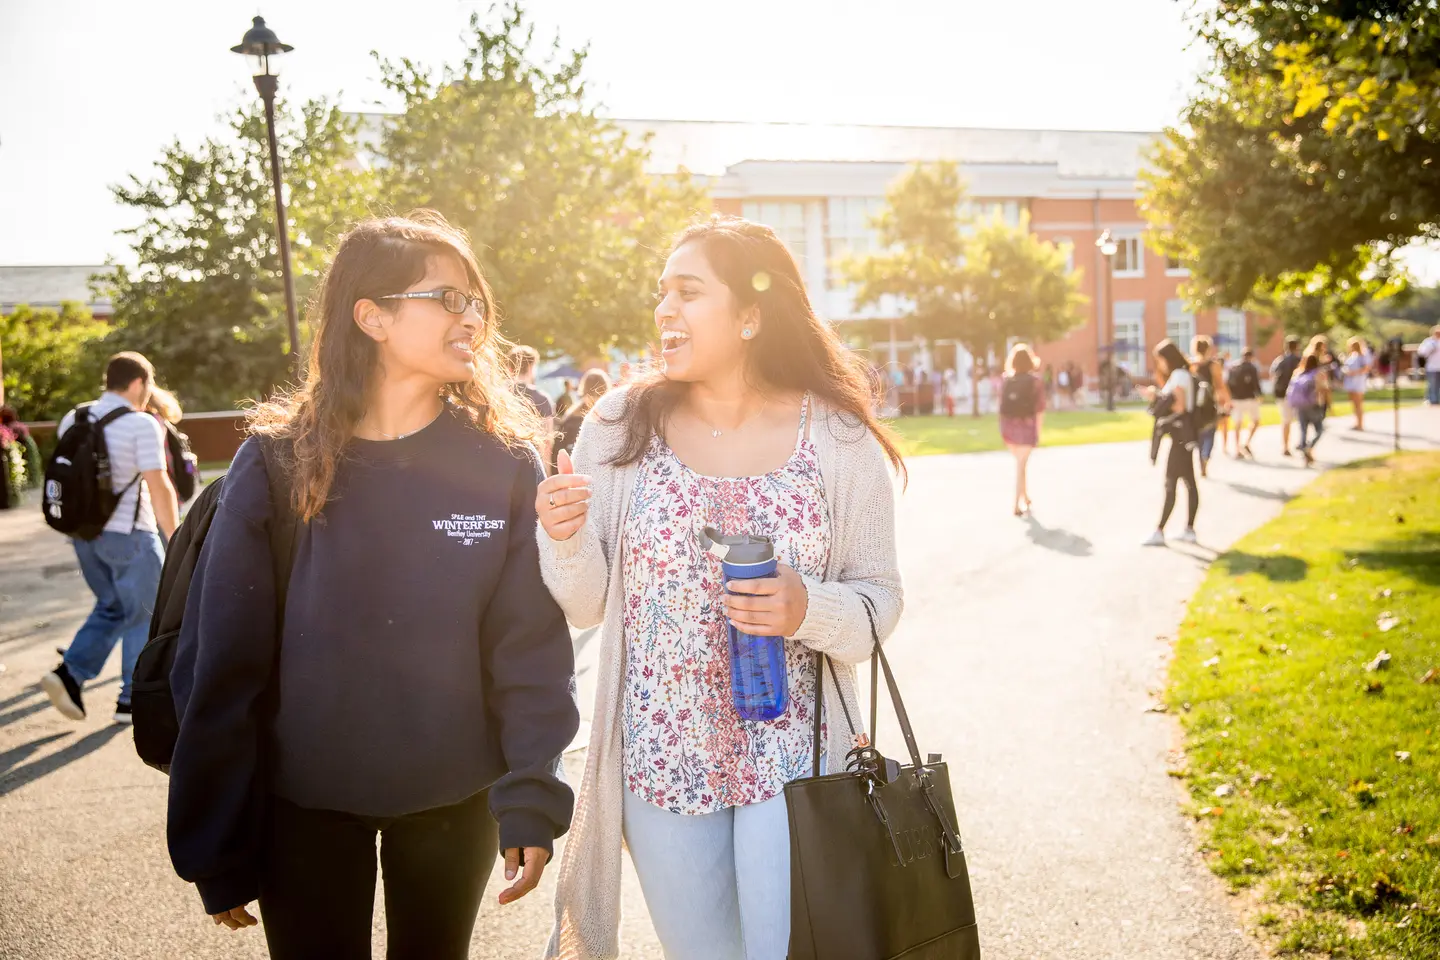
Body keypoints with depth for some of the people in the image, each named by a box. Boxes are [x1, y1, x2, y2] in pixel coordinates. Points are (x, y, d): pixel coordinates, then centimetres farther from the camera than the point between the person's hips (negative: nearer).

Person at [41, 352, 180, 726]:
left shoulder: (71, 421, 7)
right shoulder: (142, 426, -14)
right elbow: (159, 487, -18)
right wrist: (175, 539, -13)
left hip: (84, 531, 7)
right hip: (129, 534, -7)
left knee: (112, 607, 22)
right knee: (143, 615, 9)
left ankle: (70, 673, 6)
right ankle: (131, 700, 14)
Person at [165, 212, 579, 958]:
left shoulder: (505, 464, -6)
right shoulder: (277, 462, -9)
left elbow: (531, 650, -7)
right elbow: (222, 661, -6)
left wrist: (531, 800, -14)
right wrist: (216, 846, -5)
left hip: (454, 803, 1)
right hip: (303, 806, -1)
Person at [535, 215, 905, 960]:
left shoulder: (839, 439, -6)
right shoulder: (619, 427, -3)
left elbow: (880, 598, -1)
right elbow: (588, 605, 1)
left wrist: (807, 610, -21)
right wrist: (564, 537, -19)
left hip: (794, 758, -1)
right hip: (660, 755, 2)